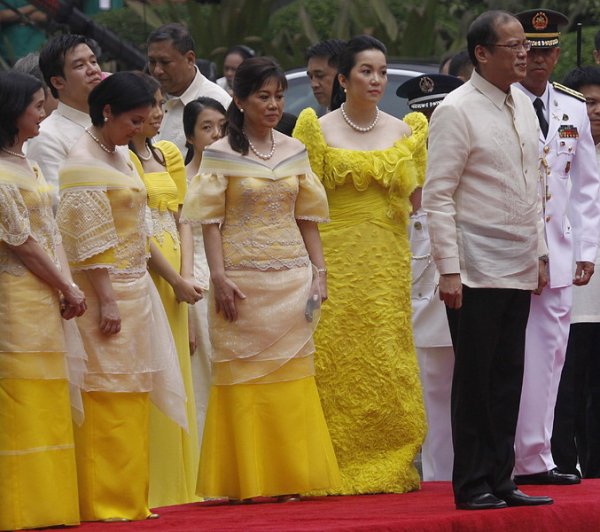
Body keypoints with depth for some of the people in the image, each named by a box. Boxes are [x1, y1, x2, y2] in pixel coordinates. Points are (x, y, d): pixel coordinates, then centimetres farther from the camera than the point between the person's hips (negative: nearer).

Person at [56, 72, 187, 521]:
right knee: (108, 398, -7)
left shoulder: (121, 158, 15)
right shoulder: (84, 163, -13)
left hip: (135, 289, 9)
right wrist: (106, 300, -20)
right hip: (106, 293, -9)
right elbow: (89, 240, -17)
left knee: (131, 397, 10)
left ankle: (129, 498, 15)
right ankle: (104, 501, -4)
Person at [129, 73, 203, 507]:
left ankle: (175, 486, 13)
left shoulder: (168, 155, 16)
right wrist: (176, 280, -13)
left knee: (175, 380, 8)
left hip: (174, 278, 7)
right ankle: (146, 488, -7)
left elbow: (182, 218, 13)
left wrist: (187, 274, -3)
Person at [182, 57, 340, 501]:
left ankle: (287, 477, 7)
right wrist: (219, 277, -13)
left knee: (292, 377, 2)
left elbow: (307, 218, 14)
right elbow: (211, 222, -4)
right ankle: (247, 480, 1)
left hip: (292, 280, 4)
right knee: (245, 379, -3)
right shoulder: (221, 155, -1)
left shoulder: (295, 152, 11)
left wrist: (319, 272, 6)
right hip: (244, 278, -4)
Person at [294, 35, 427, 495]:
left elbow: (413, 196, 11)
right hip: (336, 259, -3)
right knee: (336, 359, -6)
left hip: (388, 260, 3)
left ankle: (390, 466, 4)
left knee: (389, 362, -2)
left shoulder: (403, 131, 11)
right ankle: (339, 468, -4)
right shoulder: (318, 129, 2)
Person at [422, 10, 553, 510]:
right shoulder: (457, 110, -10)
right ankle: (472, 486, 3)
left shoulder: (523, 106, 12)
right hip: (476, 272, -7)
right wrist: (449, 269, -16)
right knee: (475, 379, -2)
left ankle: (501, 481, 12)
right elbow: (438, 195, -12)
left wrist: (540, 253, 15)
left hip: (519, 269, 7)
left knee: (508, 378, 7)